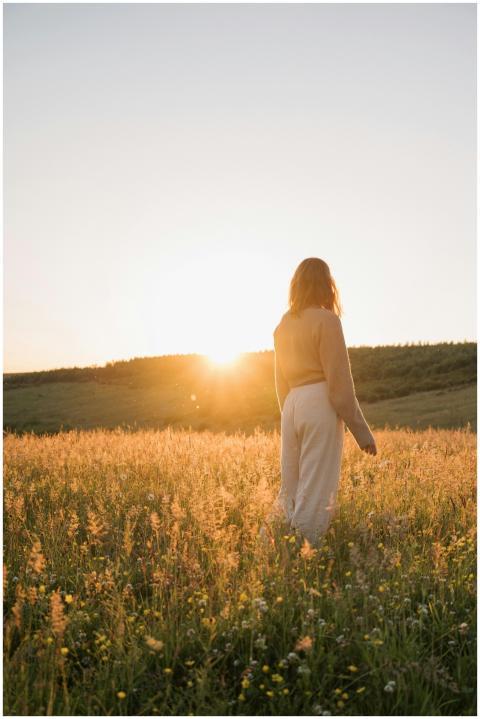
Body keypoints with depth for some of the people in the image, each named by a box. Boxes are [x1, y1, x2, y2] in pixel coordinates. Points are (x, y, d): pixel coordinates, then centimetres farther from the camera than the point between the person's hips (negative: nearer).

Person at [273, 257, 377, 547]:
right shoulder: (327, 320, -7)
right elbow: (339, 381, -11)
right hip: (321, 406, -7)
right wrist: (362, 431, -6)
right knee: (316, 494, -3)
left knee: (290, 493, 13)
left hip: (292, 407, 7)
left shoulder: (283, 325, 14)